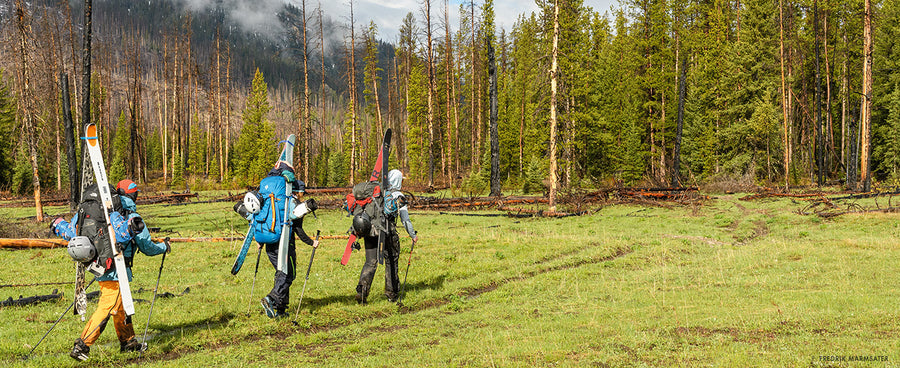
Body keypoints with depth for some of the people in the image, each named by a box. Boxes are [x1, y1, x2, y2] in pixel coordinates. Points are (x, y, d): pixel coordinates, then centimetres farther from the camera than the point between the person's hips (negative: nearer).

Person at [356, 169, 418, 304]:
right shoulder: (398, 197, -1)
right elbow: (405, 219, -2)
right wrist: (413, 235, 8)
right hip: (388, 233, -3)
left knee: (370, 263, 6)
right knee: (391, 262, 13)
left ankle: (361, 290, -11)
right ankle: (392, 293, 19)